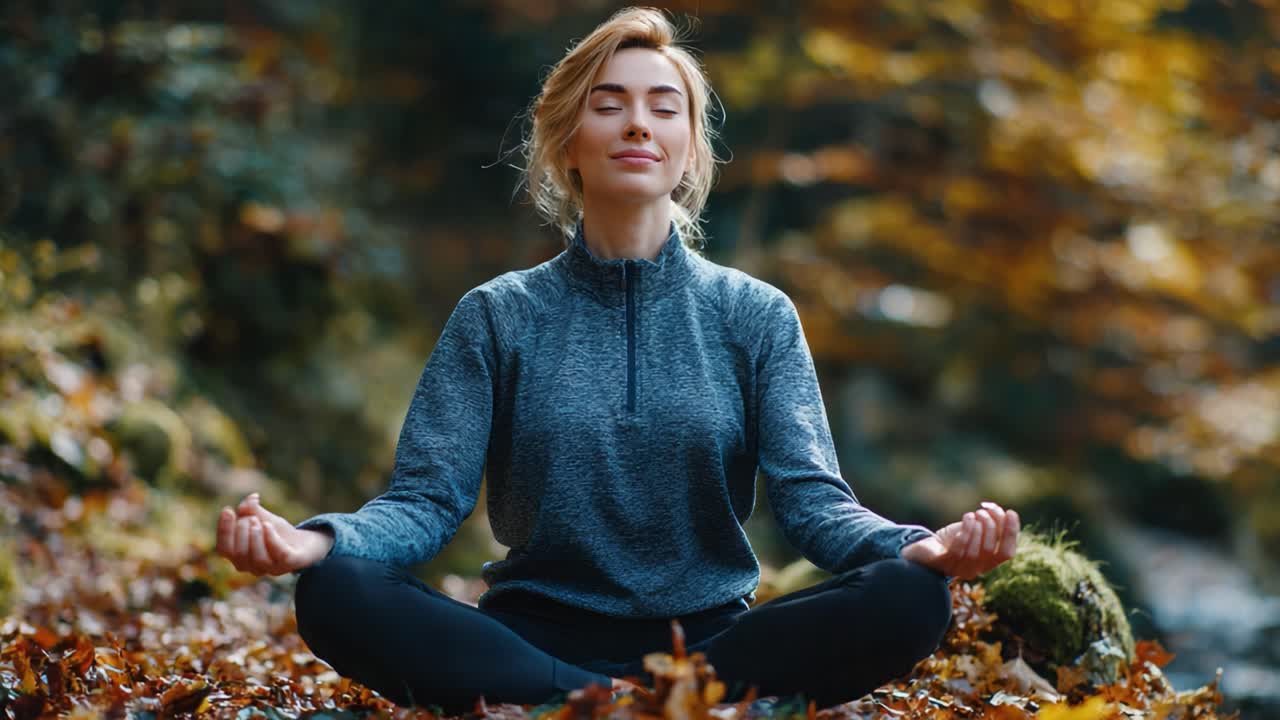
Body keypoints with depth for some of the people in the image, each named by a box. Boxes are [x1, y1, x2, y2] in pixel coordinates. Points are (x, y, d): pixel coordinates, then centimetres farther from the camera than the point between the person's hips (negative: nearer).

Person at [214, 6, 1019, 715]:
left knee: (908, 598, -27)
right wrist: (317, 540, -27)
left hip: (708, 636, 1)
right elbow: (428, 499, -4)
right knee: (336, 595, -28)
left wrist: (918, 547, -28)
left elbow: (810, 496, -4)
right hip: (538, 639, 0)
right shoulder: (498, 315, 5)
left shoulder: (756, 315, 6)